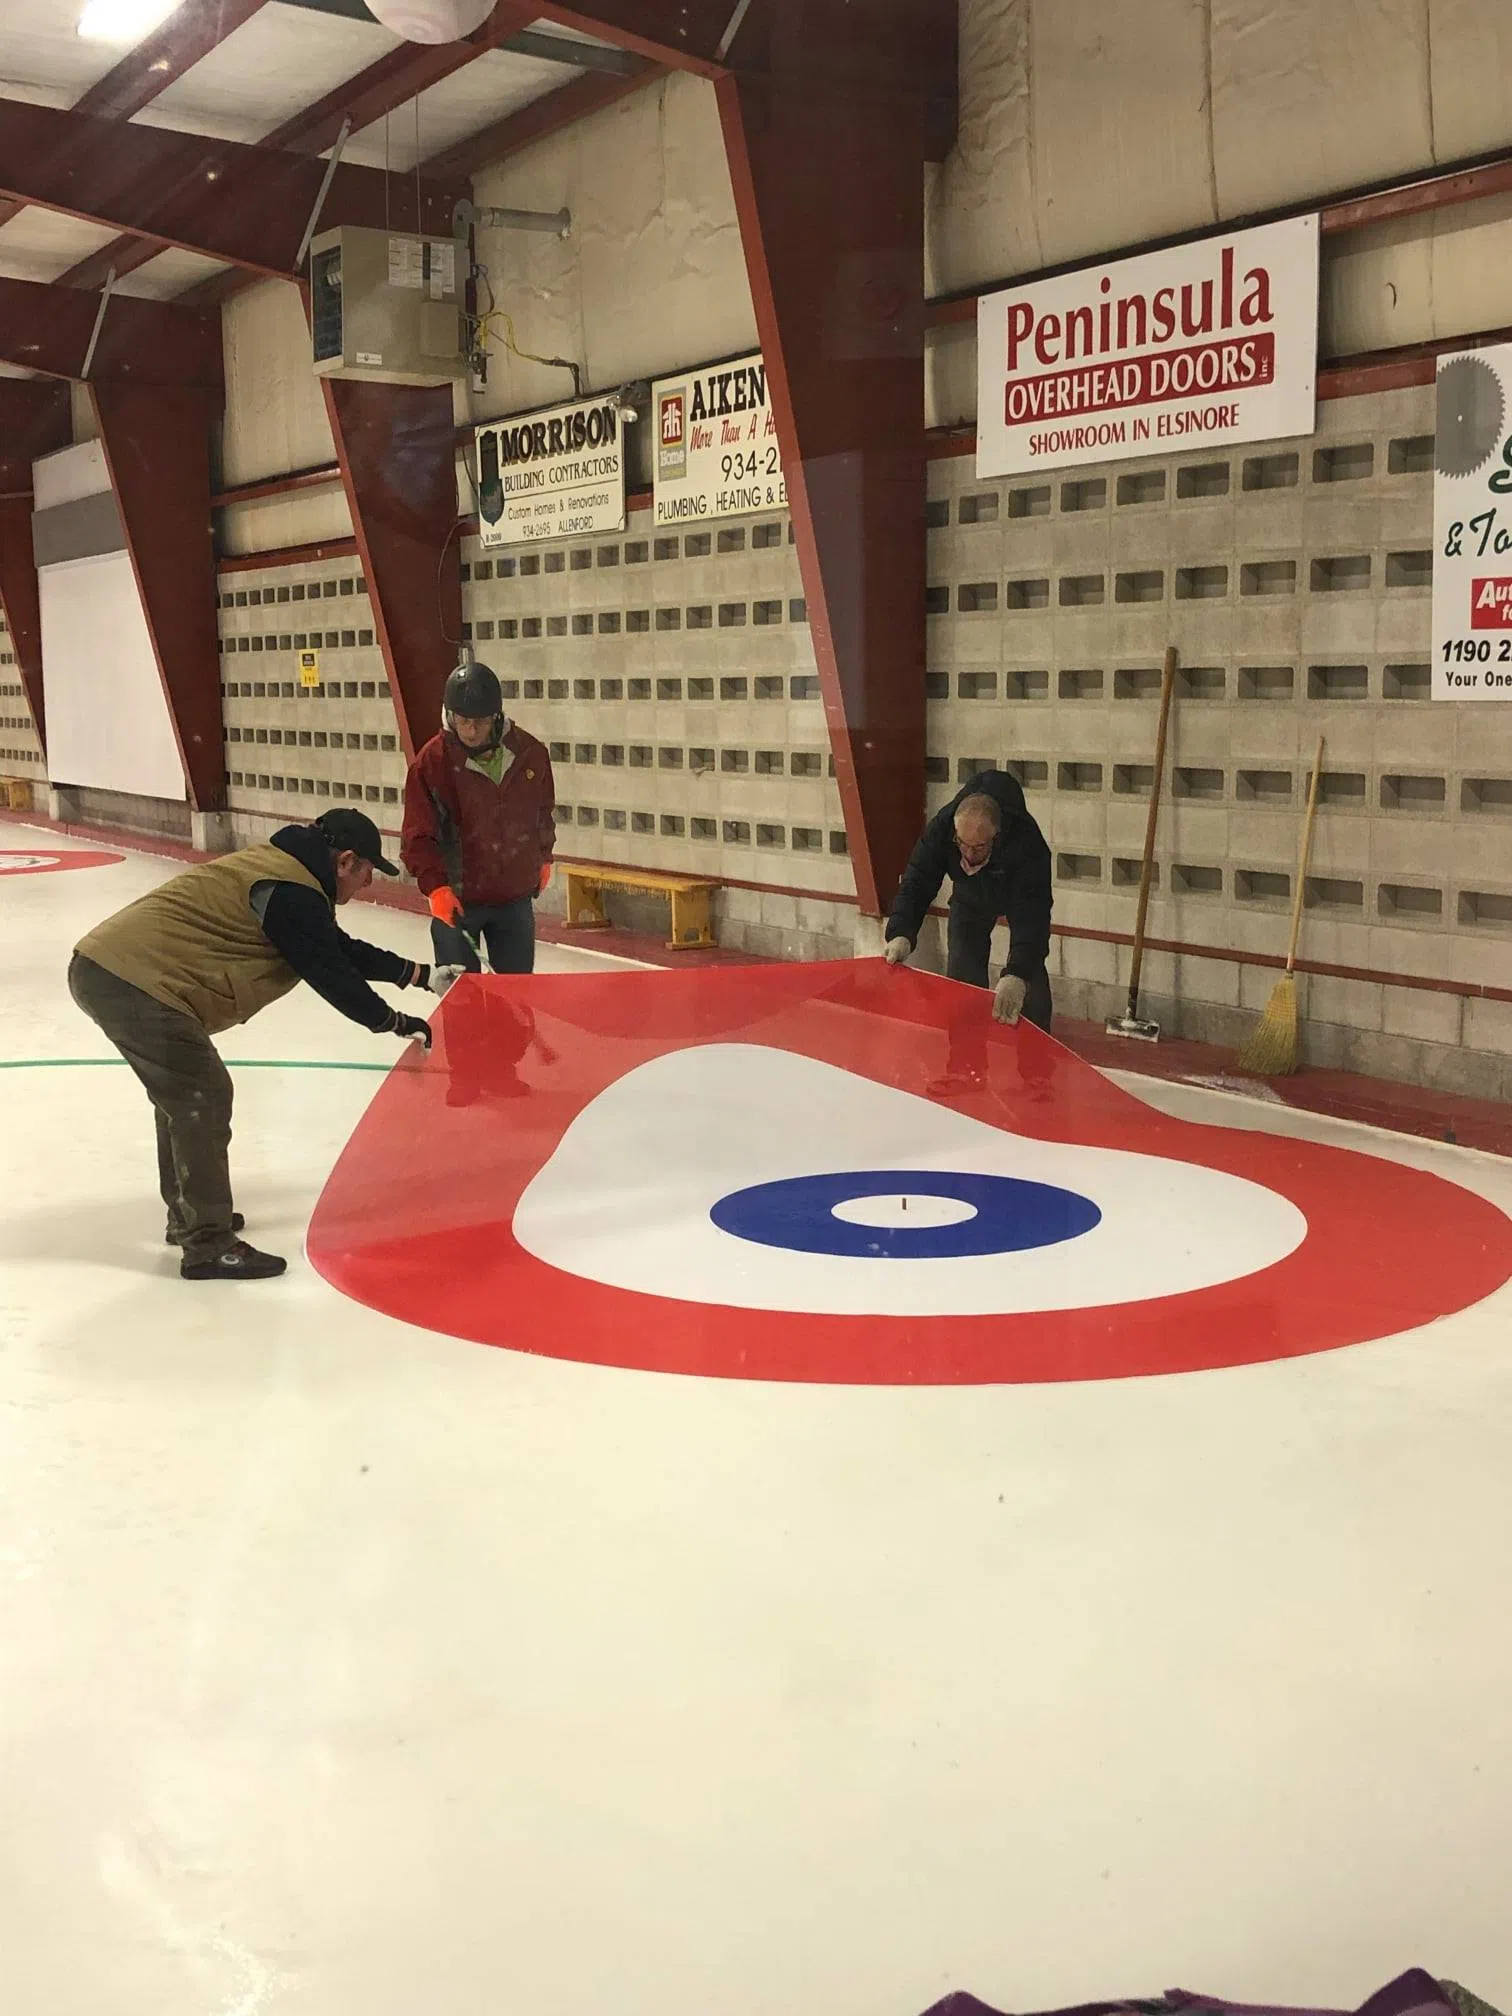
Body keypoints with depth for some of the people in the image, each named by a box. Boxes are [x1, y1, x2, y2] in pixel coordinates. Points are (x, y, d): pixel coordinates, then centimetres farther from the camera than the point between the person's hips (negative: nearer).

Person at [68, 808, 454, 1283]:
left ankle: (189, 1215, 37)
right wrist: (394, 1022, 3)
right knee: (203, 1096, -5)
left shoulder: (278, 868, 20)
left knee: (182, 1093, 23)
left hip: (105, 965, 11)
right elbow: (330, 975, -11)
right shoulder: (293, 894, -14)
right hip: (134, 982, -11)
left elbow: (338, 949, 28)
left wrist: (418, 974, 32)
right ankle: (209, 1246, 0)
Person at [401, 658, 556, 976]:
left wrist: (543, 857, 23)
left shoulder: (529, 752, -5)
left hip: (516, 897, 3)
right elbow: (417, 835, -11)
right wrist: (435, 886, -23)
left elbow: (545, 810, 14)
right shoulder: (432, 761, -13)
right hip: (457, 899, -3)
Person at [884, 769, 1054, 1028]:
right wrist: (901, 935, -53)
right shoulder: (940, 829, -36)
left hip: (1020, 894, -3)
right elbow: (916, 884, -33)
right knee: (963, 973, -3)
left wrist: (1017, 975, -64)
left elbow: (1031, 916, -50)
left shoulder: (1026, 841, -46)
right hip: (970, 898, 3)